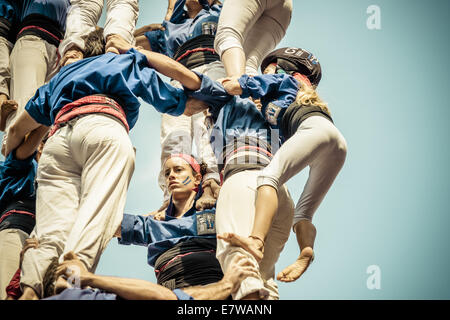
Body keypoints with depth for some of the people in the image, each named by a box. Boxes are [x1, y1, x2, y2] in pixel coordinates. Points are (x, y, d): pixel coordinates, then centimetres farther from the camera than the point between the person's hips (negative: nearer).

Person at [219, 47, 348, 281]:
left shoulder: (281, 79, 25)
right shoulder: (303, 94, 45)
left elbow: (236, 86, 15)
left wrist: (224, 84, 36)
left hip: (316, 128, -8)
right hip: (339, 142, 8)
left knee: (269, 176, -23)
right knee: (302, 212, 5)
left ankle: (256, 240, -46)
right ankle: (305, 255, -23)